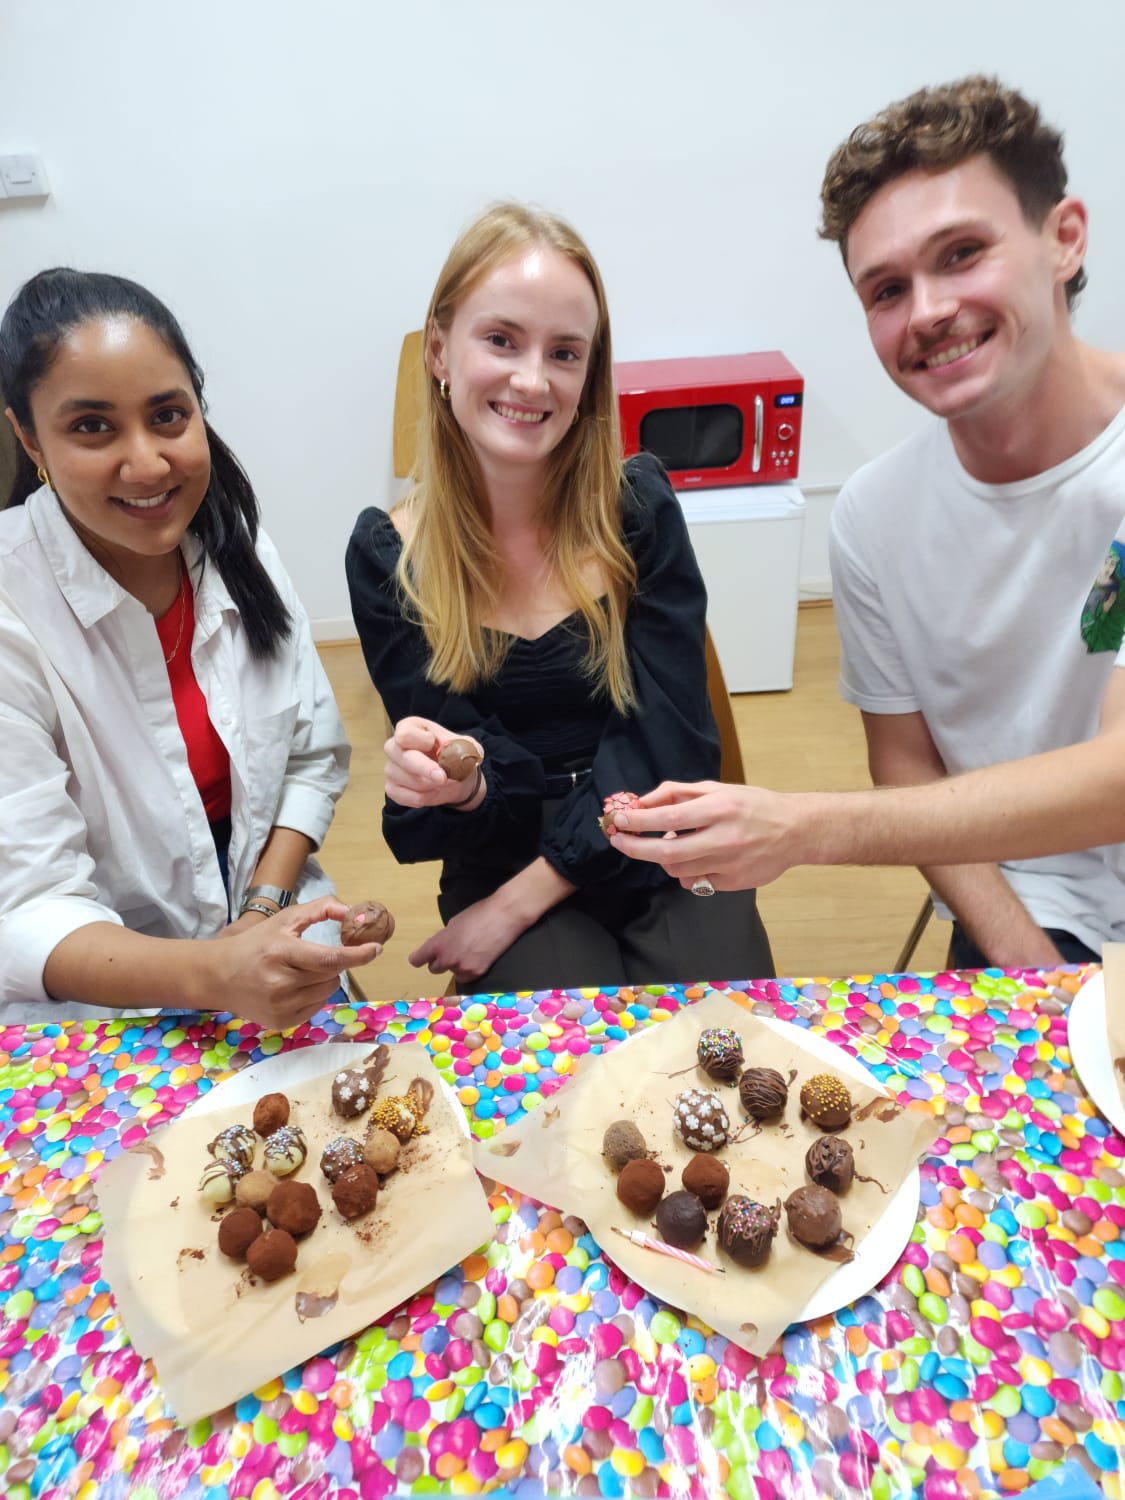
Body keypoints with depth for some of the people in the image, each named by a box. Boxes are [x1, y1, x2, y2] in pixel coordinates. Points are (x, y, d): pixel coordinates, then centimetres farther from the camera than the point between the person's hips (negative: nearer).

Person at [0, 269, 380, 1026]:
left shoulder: (236, 545, -4)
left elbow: (316, 756, 3)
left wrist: (264, 912, -10)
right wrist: (214, 974, -33)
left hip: (269, 936, 3)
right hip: (92, 1010, -2)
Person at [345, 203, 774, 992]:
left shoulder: (639, 506, -6)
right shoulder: (387, 557, -6)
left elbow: (667, 739, -10)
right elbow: (486, 788, -4)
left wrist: (518, 903, -13)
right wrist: (459, 785, -30)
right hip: (502, 861, -1)